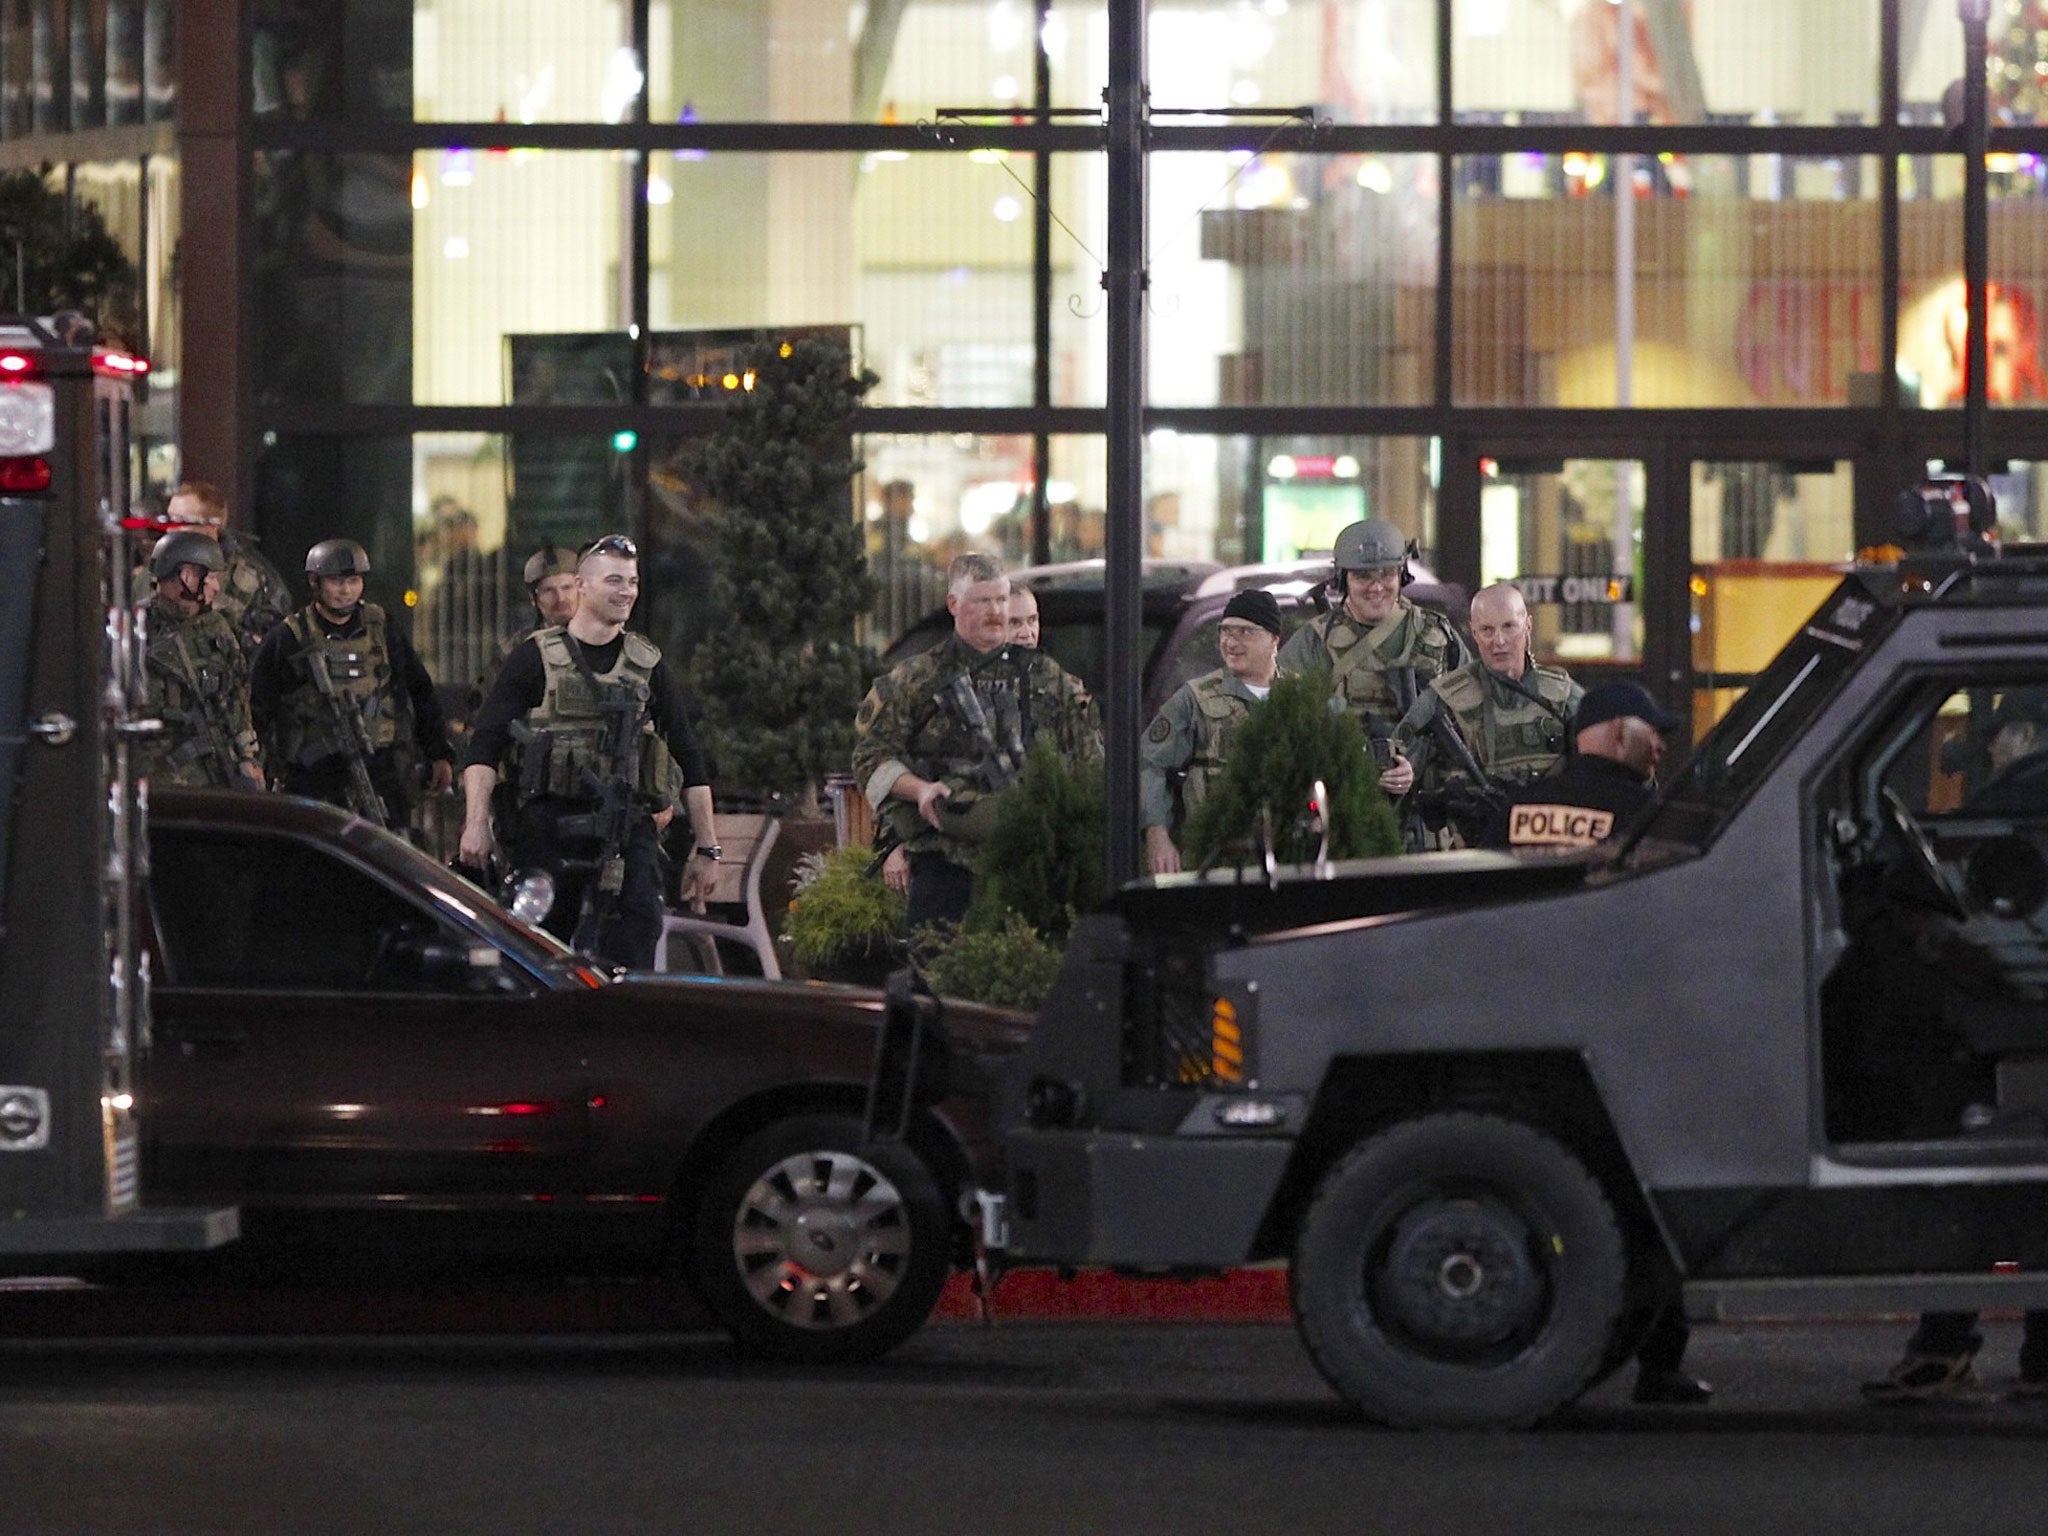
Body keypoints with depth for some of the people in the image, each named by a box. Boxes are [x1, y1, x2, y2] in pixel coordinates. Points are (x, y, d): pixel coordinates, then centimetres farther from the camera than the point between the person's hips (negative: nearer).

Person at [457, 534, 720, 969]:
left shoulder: (648, 664, 13)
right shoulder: (536, 658, 5)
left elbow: (688, 756, 16)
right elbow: (485, 745, -1)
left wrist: (708, 849, 12)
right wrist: (477, 823, -14)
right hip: (547, 831, -1)